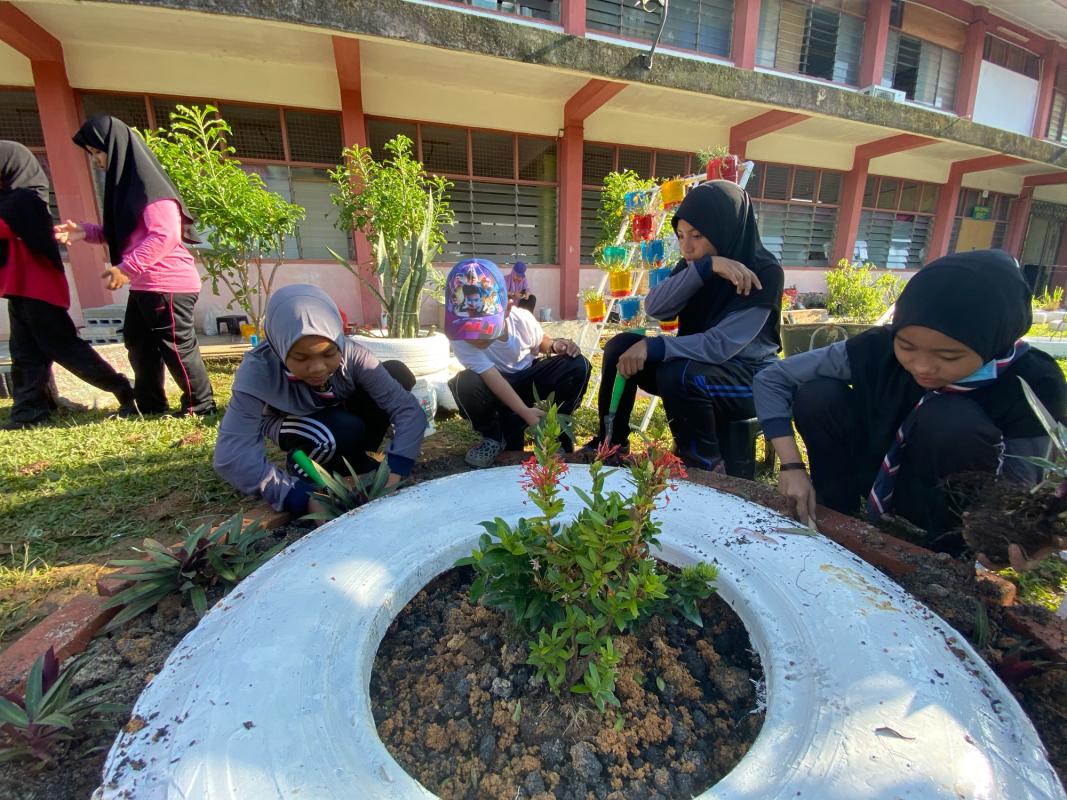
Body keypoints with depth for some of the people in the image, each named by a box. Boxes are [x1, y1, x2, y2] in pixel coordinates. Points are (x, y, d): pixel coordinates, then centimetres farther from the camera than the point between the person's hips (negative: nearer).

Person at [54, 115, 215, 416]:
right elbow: (121, 233, 23)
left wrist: (126, 269, -21)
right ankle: (151, 405, 28)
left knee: (176, 347, -4)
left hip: (168, 285, -11)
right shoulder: (126, 181, 17)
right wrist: (85, 231, 6)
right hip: (144, 285, 11)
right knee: (138, 342, 17)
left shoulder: (148, 183, -13)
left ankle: (201, 406, 10)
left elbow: (166, 235, -24)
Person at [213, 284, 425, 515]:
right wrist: (305, 498, -50)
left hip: (342, 413, 3)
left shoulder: (352, 355, -31)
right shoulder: (258, 370, -34)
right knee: (345, 432, -37)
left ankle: (354, 460, -7)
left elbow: (409, 408, -35)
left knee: (397, 373, -23)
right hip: (292, 425, -3)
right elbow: (231, 455, -42)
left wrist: (392, 475, -47)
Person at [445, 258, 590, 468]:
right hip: (495, 389, -1)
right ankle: (493, 437, -6)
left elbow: (542, 341, 1)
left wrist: (555, 345, -23)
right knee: (465, 384, -38)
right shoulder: (461, 340, -29)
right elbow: (493, 378, -34)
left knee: (578, 366, -23)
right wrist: (525, 412, -45)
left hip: (528, 378, 2)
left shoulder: (522, 318, -22)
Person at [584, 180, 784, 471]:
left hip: (749, 377, -6)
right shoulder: (695, 263, -1)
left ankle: (704, 465, -10)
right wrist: (706, 267, -28)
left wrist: (652, 347, -31)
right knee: (621, 346, -12)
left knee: (677, 375, -36)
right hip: (699, 362, 6)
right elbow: (654, 308, -18)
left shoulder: (765, 273, -19)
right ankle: (611, 443, -1)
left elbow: (722, 345, -28)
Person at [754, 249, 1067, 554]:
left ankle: (944, 549, -7)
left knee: (953, 421, -32)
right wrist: (792, 466, -26)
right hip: (880, 481, 2)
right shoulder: (880, 347, -23)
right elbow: (772, 379, -20)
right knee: (817, 397, -23)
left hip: (945, 512, -1)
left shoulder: (1033, 387, -23)